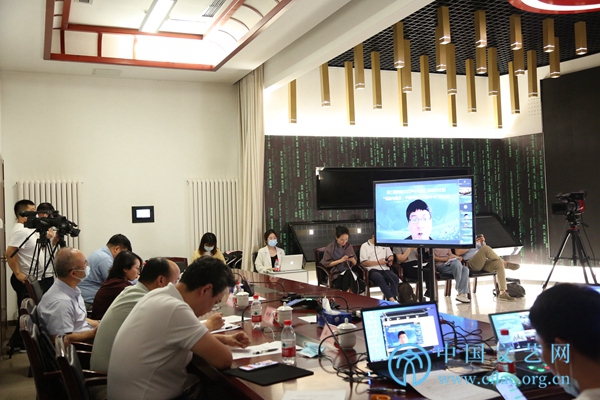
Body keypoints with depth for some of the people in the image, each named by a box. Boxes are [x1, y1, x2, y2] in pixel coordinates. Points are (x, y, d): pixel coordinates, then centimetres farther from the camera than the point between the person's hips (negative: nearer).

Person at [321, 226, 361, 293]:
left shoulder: (349, 246, 10)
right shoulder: (330, 247, 0)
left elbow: (354, 264, 15)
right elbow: (326, 264, -3)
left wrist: (352, 260, -10)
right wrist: (340, 260, -11)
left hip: (348, 271, 3)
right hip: (336, 273, -3)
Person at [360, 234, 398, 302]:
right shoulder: (365, 246, 6)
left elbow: (390, 255, 27)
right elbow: (363, 263, -3)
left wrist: (390, 260, 1)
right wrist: (378, 262, -7)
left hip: (385, 269, 5)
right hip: (372, 270, -4)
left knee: (395, 277, -27)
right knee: (380, 278, -37)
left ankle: (394, 299, -35)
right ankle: (391, 299, -44)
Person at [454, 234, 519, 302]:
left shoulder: (478, 241, 28)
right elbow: (458, 252, -11)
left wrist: (483, 243, 2)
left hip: (483, 263, 7)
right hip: (471, 264, -6)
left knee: (499, 263, -22)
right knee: (486, 248, -29)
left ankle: (502, 293, -27)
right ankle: (506, 264, -9)